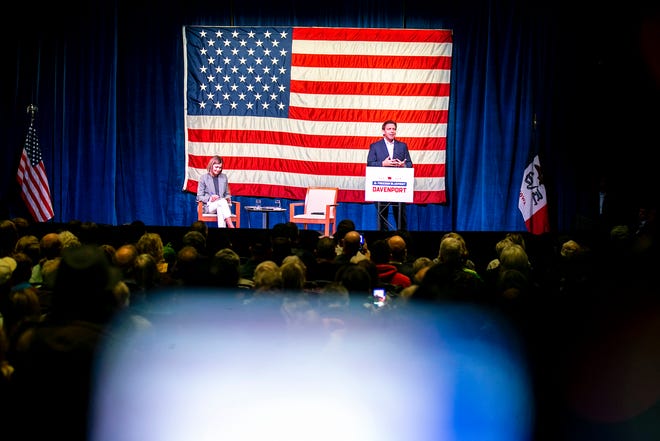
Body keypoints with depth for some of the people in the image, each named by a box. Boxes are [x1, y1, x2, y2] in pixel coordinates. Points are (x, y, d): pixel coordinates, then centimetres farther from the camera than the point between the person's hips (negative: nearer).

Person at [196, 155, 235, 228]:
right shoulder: (203, 178, 5)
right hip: (208, 205, -3)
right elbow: (199, 197, 3)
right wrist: (210, 198, -17)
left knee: (220, 209, -37)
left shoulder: (224, 177, 17)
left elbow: (227, 194, 23)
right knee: (222, 201, -36)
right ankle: (231, 226, -45)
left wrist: (228, 198, -3)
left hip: (222, 203, 3)